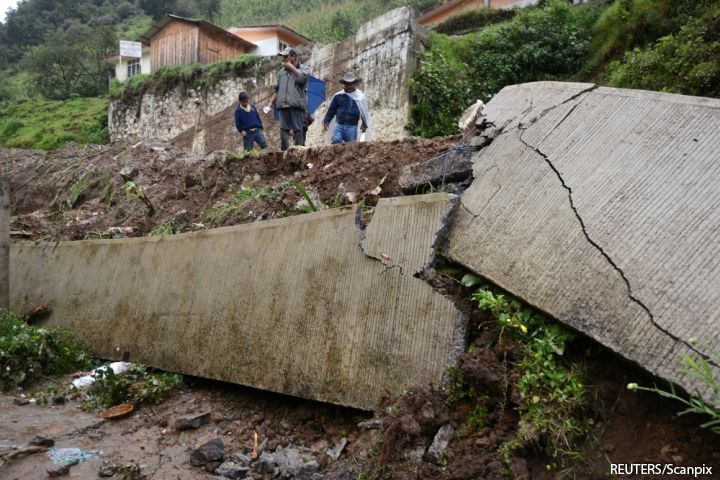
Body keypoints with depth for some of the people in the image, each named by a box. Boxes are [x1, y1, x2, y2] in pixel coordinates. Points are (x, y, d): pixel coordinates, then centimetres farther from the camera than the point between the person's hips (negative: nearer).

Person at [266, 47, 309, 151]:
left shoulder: (302, 68, 11)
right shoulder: (281, 72, 23)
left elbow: (303, 78, -12)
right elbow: (277, 90, 25)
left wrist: (292, 67, -2)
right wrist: (271, 102, 14)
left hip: (296, 104, -4)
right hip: (283, 105, 4)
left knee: (298, 129, -8)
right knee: (283, 128, -3)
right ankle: (284, 149, -2)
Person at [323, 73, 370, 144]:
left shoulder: (360, 97, 0)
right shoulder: (338, 96, 5)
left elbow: (365, 112, 5)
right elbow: (331, 109, 14)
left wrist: (364, 125, -2)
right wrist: (326, 121, 10)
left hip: (352, 127, -1)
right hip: (339, 125, 1)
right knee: (336, 141, -16)